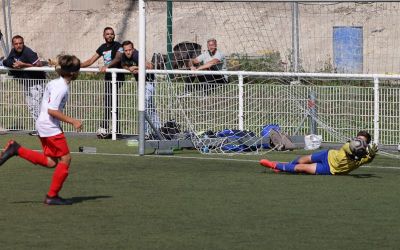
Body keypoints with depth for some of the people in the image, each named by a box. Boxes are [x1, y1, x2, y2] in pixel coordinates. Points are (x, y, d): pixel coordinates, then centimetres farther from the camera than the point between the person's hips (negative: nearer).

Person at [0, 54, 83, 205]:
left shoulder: (55, 83, 11)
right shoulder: (61, 88, -19)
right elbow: (52, 110, -24)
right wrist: (72, 121, -21)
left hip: (43, 125, 9)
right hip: (50, 127, -9)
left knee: (51, 162, 10)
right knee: (65, 159, -2)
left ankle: (16, 149, 8)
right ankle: (52, 196, 3)